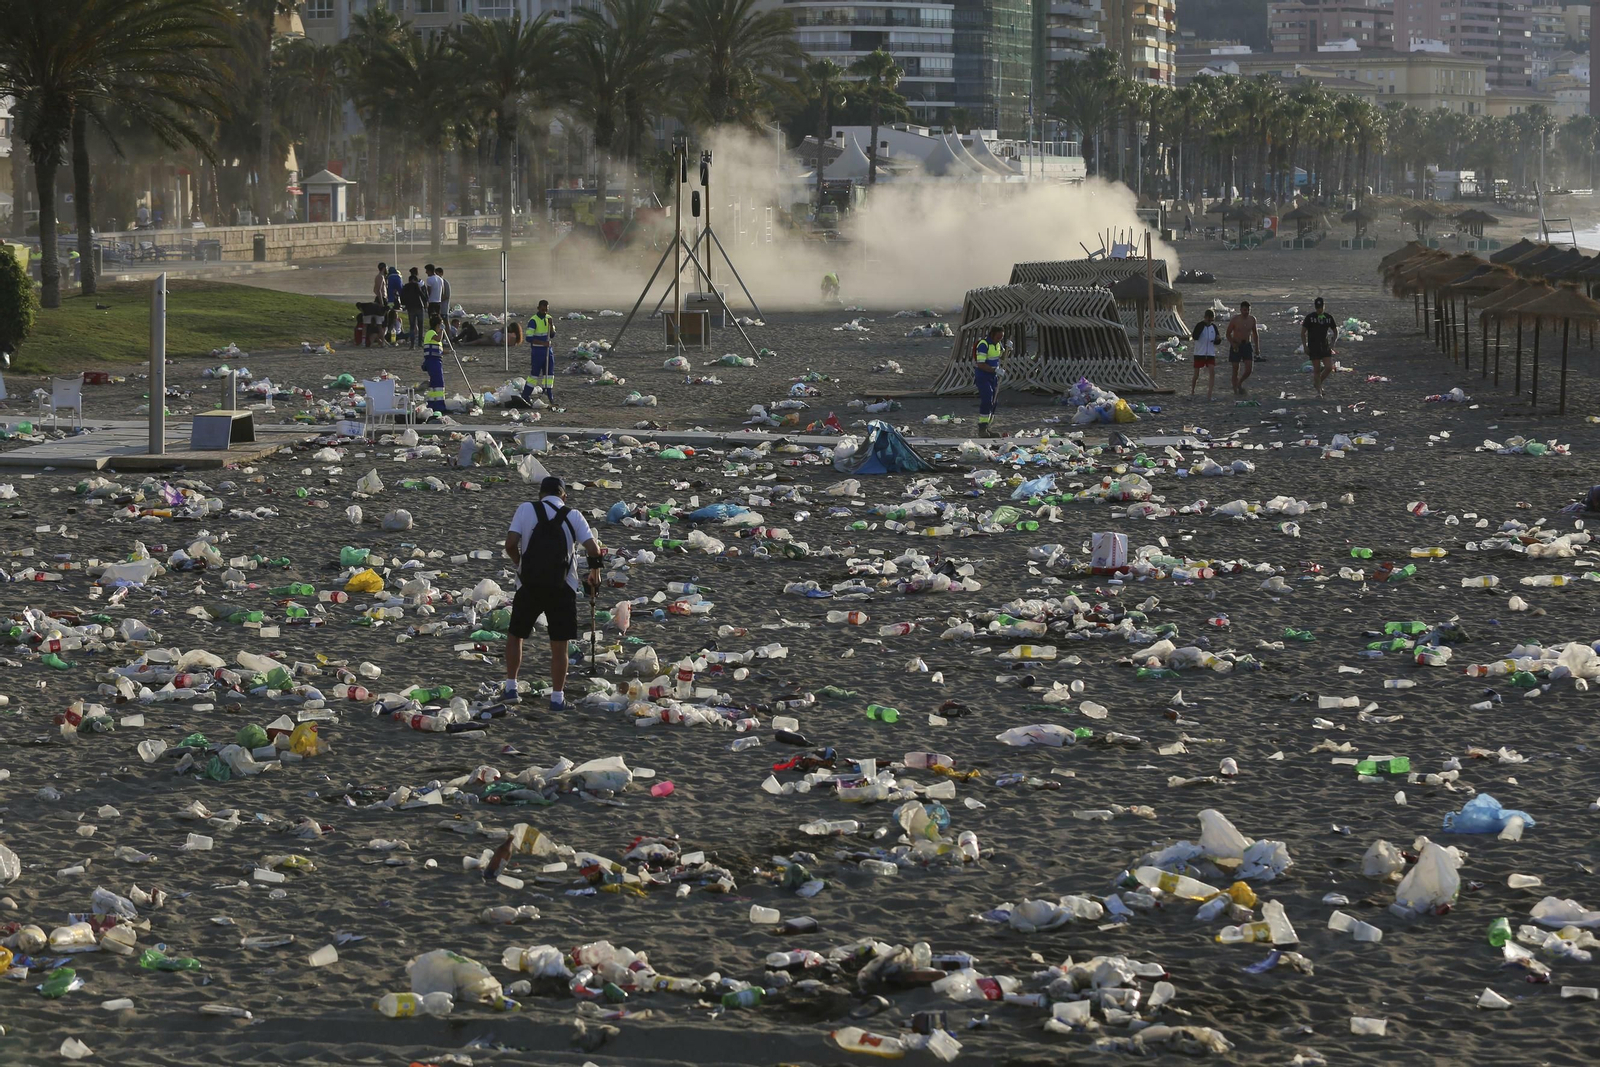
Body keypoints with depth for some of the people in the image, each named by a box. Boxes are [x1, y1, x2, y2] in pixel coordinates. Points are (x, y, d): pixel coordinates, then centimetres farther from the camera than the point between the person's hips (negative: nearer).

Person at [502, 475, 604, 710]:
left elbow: (510, 544, -9)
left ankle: (510, 687, 21)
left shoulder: (526, 508, 1)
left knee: (515, 635, 20)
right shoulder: (573, 516, 2)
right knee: (559, 645, 6)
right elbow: (593, 549, -8)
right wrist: (594, 572, 11)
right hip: (562, 588, 0)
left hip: (529, 585, 0)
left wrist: (519, 564, 9)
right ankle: (557, 698, 7)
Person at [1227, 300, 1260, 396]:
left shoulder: (1252, 319, 3)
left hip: (1247, 345, 3)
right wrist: (1233, 344, -19)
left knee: (1249, 369, -6)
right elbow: (1228, 333, -4)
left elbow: (1255, 333, 14)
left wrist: (1257, 347, 12)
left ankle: (1240, 383, 21)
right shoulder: (1235, 320, -9)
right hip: (1236, 346, -3)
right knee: (1235, 369, -1)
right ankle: (1235, 389, 8)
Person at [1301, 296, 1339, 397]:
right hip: (1313, 347, -3)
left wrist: (1332, 343, 1)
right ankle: (1318, 391, 7)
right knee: (1317, 370, -3)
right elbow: (1303, 333, 0)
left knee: (1329, 368, -8)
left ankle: (1318, 383, 17)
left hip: (1325, 346, 3)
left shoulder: (1328, 317, 5)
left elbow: (1335, 332, 15)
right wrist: (1305, 346, -7)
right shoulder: (1310, 317, -3)